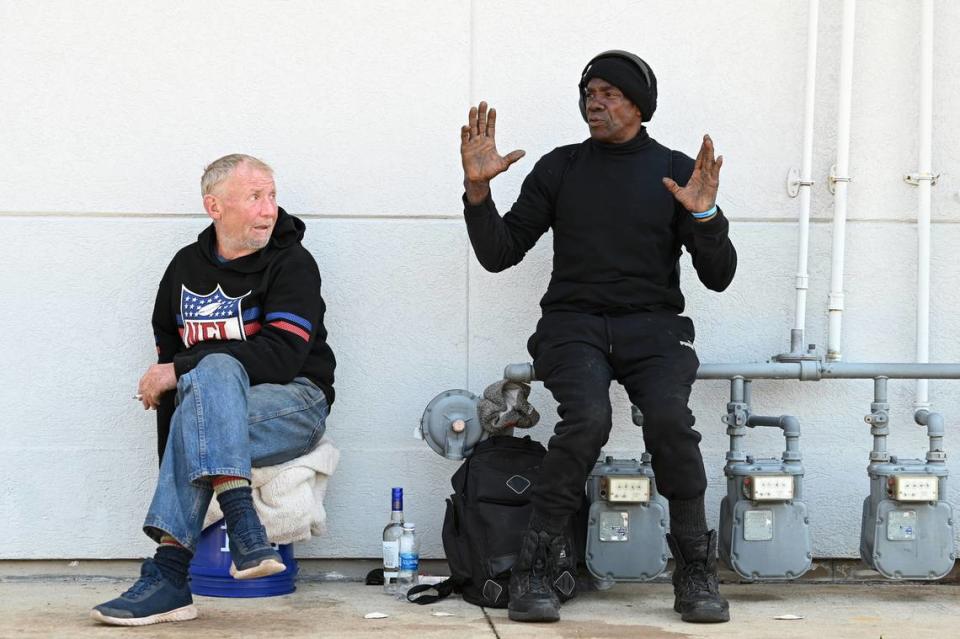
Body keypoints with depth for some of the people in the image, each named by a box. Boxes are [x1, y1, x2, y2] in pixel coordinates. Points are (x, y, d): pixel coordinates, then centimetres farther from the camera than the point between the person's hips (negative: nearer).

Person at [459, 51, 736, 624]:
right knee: (587, 417, -32)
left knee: (670, 417, -31)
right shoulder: (559, 168, 11)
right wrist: (478, 189, -7)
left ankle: (696, 574, -13)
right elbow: (499, 254, 8)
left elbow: (719, 276, 3)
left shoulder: (679, 172, 9)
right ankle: (537, 570, -19)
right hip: (573, 323, 0)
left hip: (653, 325, 0)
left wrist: (704, 216, -15)